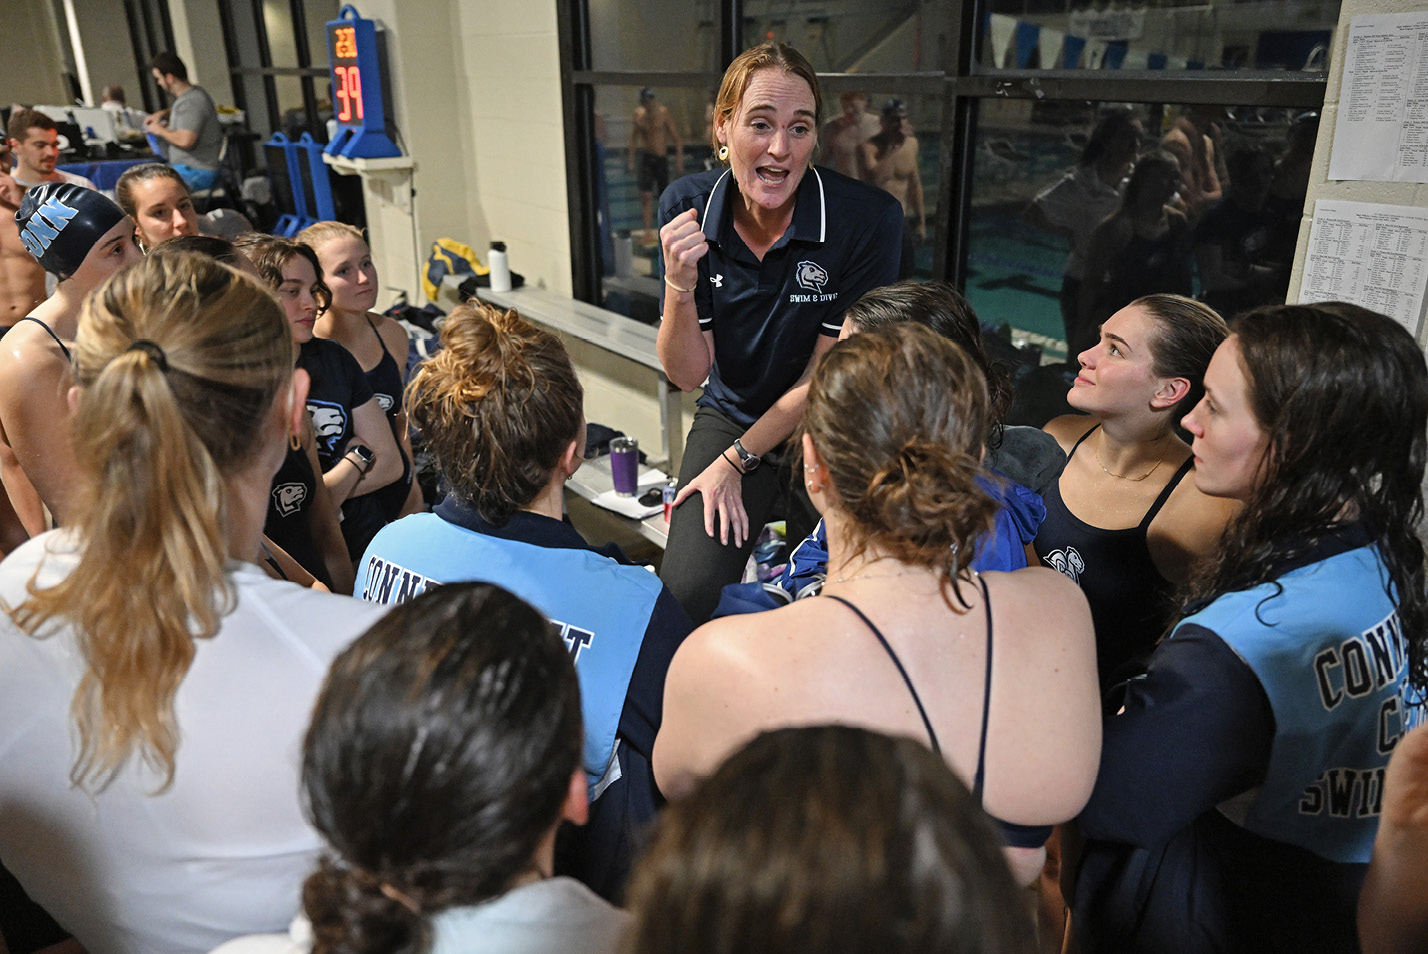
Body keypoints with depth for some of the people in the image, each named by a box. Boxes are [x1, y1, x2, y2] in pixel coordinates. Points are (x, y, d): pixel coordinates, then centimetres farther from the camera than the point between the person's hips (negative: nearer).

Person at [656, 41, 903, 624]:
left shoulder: (868, 219, -20)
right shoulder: (687, 208, -11)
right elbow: (688, 374, -9)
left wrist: (734, 462, -8)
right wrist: (680, 287, -28)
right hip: (729, 415, 2)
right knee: (684, 596, -18)